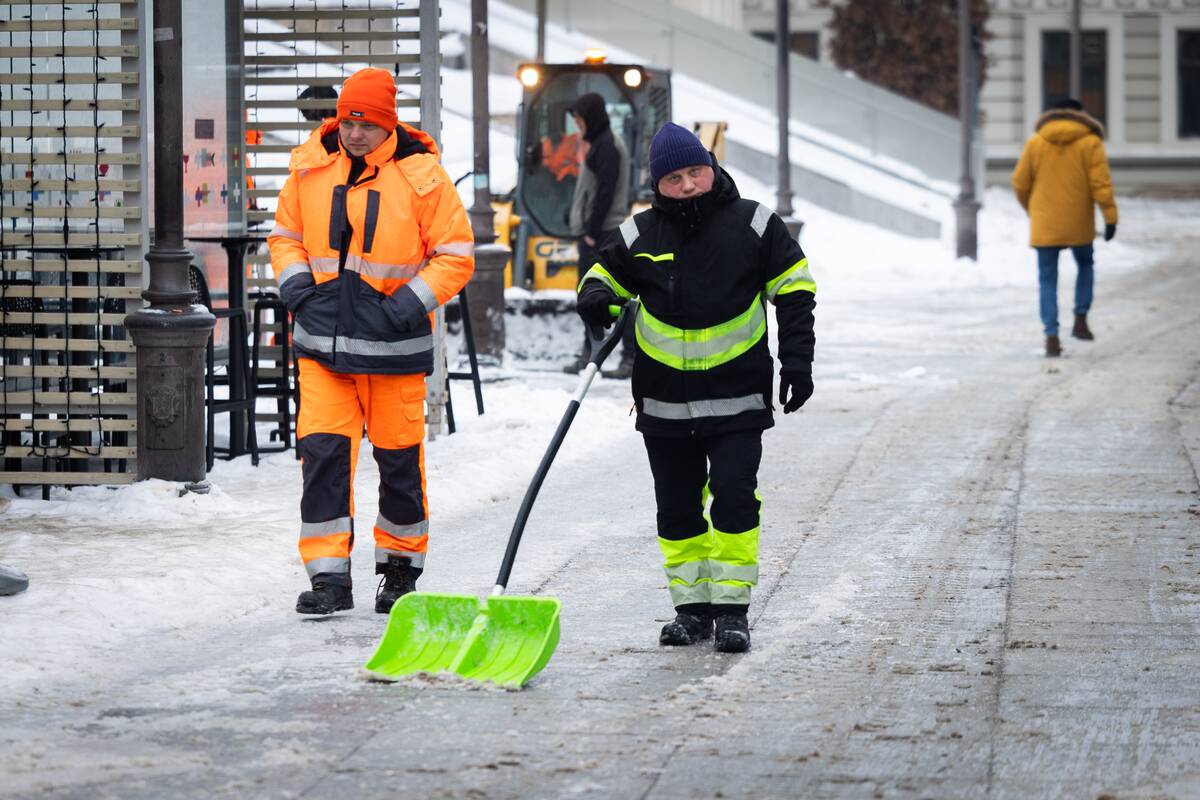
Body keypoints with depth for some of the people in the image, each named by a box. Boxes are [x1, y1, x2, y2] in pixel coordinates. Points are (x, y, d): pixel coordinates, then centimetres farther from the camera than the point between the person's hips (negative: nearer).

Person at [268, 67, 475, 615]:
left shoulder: (421, 176, -6)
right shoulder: (311, 167, 4)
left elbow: (456, 256, -3)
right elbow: (285, 234, 17)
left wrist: (414, 301, -15)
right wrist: (294, 279, -2)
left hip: (393, 343, -2)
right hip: (322, 339, 2)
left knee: (399, 457, 7)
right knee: (322, 449, -7)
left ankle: (400, 568, 26)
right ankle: (329, 577, -3)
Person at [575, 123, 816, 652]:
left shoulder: (753, 224, -4)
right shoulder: (640, 233, 0)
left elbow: (794, 290, 3)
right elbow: (607, 273, 14)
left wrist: (797, 359, -3)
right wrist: (594, 297, -10)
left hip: (737, 399, -3)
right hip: (664, 403, 3)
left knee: (734, 500, -9)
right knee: (677, 507, 7)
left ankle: (731, 609, -1)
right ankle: (691, 607, 18)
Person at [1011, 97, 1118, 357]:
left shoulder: (1035, 142, 3)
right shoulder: (1090, 143, -3)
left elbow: (1020, 183, 6)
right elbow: (1101, 183, -11)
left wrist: (1031, 209, 23)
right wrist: (1110, 217, -9)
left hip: (1044, 225, 1)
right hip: (1079, 225, -1)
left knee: (1048, 280, 5)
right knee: (1085, 266, 25)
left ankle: (1052, 336, -6)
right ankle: (1080, 319, 14)